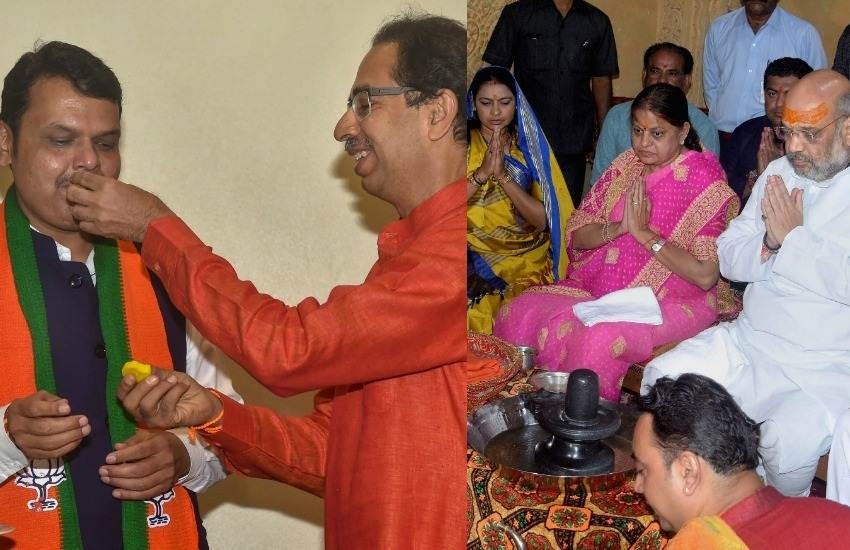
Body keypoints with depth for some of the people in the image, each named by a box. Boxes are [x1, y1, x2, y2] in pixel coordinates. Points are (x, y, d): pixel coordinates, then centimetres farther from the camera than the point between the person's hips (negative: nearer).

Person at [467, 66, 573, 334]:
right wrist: (482, 172, -18)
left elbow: (542, 219, -4)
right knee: (476, 312, -28)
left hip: (526, 261, 1)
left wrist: (503, 175, -15)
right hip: (474, 257, -1)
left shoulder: (530, 147, 5)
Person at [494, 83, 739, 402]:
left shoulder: (704, 181, -8)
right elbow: (576, 235, 7)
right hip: (600, 289, 6)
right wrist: (618, 228, -13)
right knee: (518, 313, -15)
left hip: (669, 303, -6)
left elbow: (705, 276, -16)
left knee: (600, 339, -35)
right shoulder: (626, 165, 9)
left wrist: (644, 233, -17)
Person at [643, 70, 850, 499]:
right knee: (661, 381, -13)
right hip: (748, 342, 6)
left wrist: (793, 236, -13)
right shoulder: (780, 173, 12)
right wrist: (769, 243, -9)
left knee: (789, 443, -31)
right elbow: (727, 258, 11)